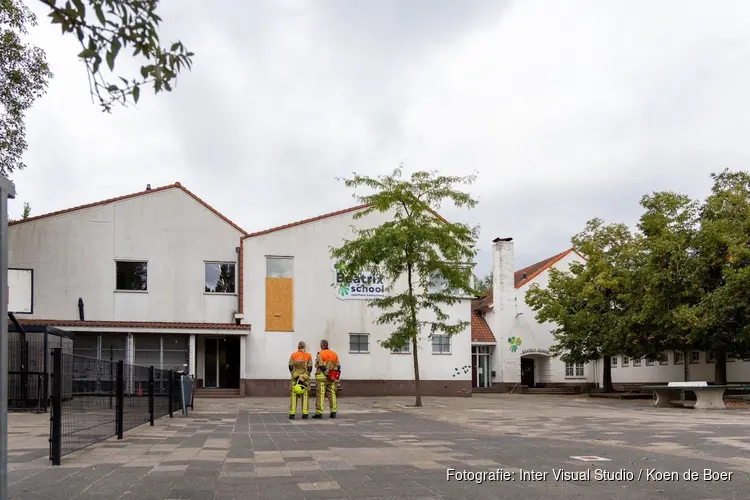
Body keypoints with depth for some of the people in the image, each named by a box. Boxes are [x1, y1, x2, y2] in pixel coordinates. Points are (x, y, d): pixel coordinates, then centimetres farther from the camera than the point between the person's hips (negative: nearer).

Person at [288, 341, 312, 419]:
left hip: (295, 378, 0)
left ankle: (292, 414, 2)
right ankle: (305, 414, 2)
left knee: (294, 396, 4)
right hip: (306, 378, 0)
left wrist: (296, 376, -5)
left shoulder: (293, 355, 1)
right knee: (305, 396, 5)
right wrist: (305, 376, -3)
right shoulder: (308, 356, 1)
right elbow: (310, 368, -5)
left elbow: (290, 367, -5)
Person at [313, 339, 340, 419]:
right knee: (332, 394, 9)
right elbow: (338, 366, 11)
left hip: (322, 377, -5)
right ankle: (333, 412, 7)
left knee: (320, 395, -3)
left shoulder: (320, 354, -5)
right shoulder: (334, 354, 13)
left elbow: (322, 366, -14)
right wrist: (332, 376, 11)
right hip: (332, 379, 5)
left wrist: (327, 374, -11)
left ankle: (319, 413, -5)